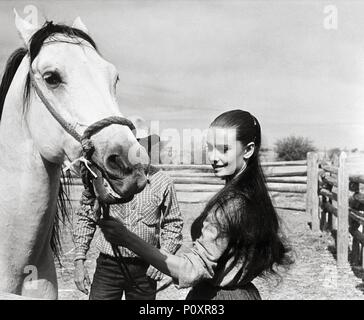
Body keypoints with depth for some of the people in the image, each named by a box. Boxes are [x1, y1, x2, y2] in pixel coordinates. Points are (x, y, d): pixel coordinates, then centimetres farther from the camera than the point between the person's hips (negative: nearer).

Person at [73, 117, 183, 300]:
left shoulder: (162, 182, -4)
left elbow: (173, 223, 6)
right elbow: (85, 219, 5)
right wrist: (79, 261, 1)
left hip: (145, 269, 1)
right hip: (108, 265, 0)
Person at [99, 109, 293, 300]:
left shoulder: (227, 205, -27)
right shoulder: (258, 195, -1)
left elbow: (192, 271, -30)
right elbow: (282, 258, 10)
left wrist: (129, 240, -35)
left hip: (215, 295, -8)